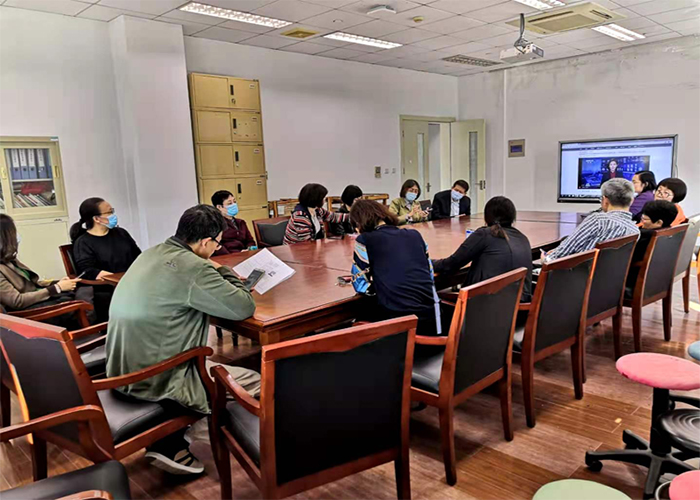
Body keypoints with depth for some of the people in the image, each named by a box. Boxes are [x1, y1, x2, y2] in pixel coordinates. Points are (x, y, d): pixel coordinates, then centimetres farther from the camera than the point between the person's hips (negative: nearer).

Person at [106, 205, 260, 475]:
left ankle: (167, 441, 24)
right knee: (256, 383, -1)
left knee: (209, 363, 27)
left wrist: (217, 275, 8)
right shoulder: (193, 267, -23)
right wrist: (223, 271, -1)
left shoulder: (151, 254, 5)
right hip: (156, 380, -9)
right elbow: (244, 307, -16)